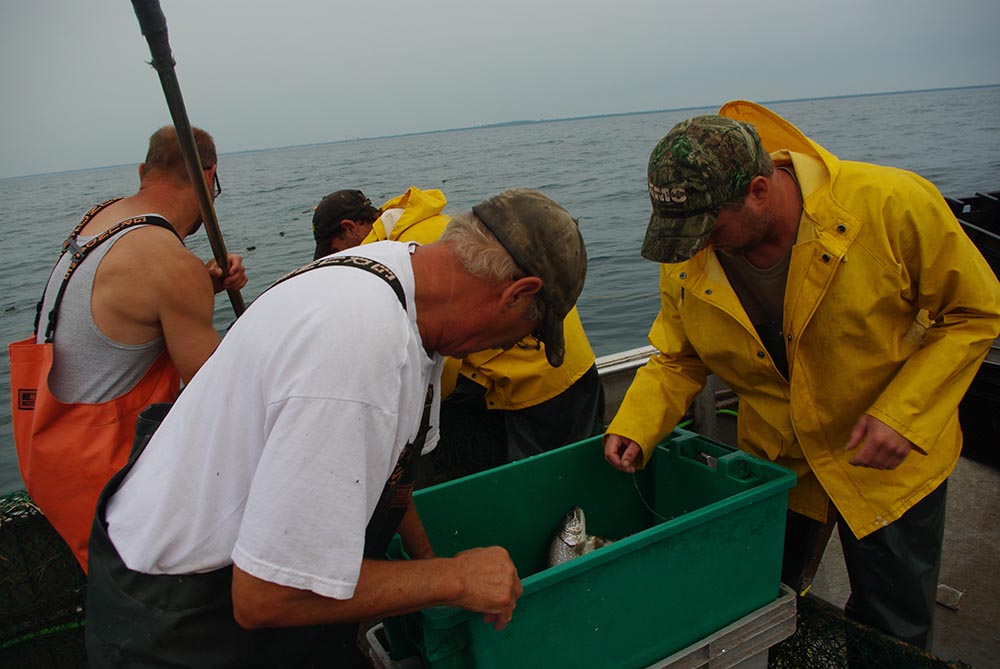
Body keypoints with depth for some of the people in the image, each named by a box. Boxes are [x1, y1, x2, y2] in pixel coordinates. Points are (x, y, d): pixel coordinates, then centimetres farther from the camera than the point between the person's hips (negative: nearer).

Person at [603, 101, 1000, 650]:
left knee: (890, 636, 16)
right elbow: (677, 359, -3)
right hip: (773, 462, 3)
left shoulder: (894, 205, -26)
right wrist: (635, 429, -20)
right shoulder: (685, 260, -16)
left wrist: (903, 414, -24)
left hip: (890, 462, -2)